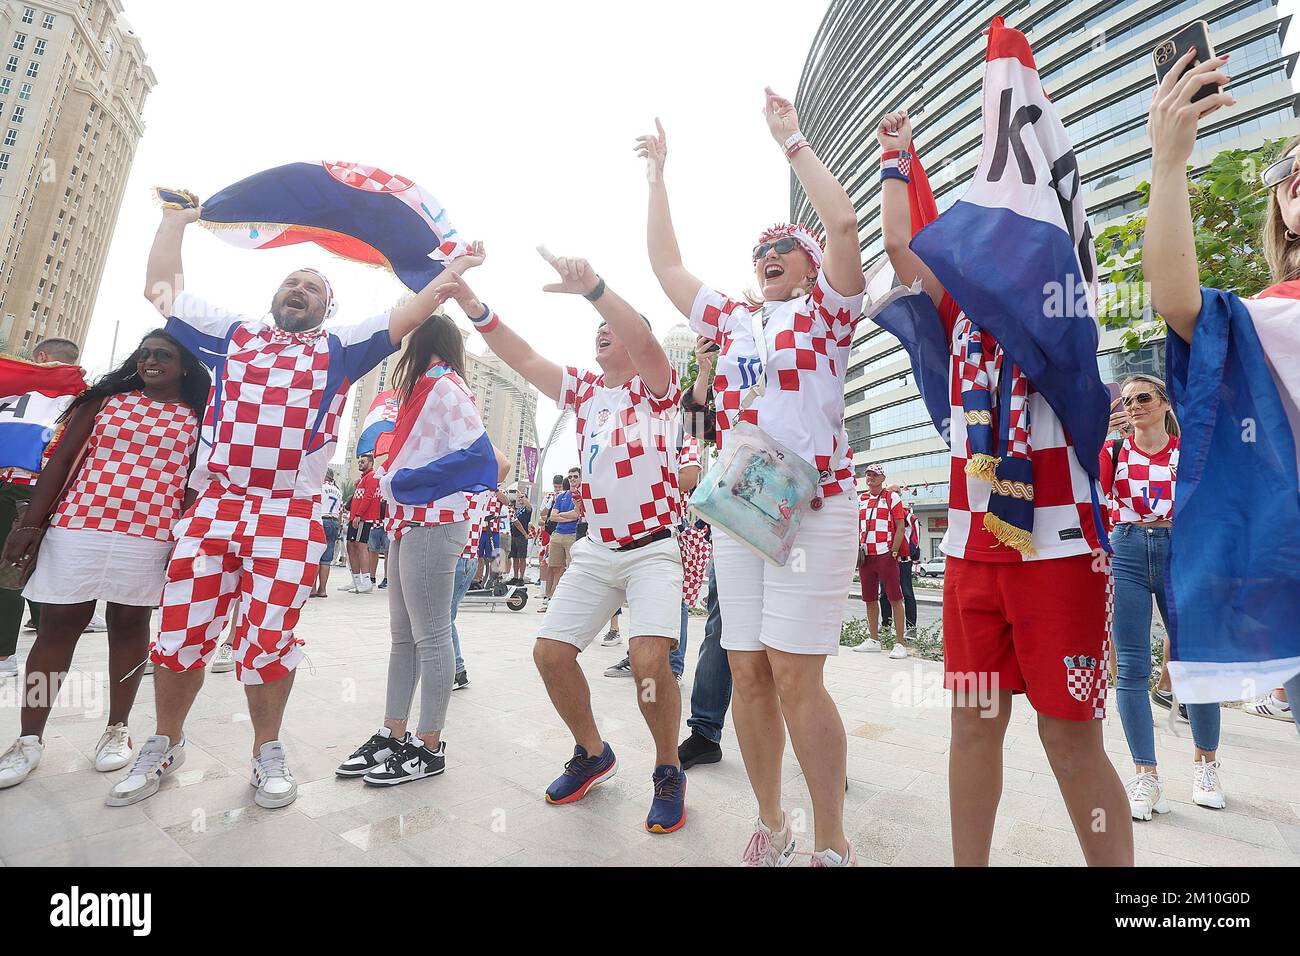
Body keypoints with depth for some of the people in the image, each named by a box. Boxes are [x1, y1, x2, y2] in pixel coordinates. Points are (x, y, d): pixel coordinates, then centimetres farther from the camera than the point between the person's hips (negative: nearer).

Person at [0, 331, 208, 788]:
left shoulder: (197, 420, 7)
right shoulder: (106, 401, 11)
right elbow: (61, 461, 9)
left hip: (150, 537, -1)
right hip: (76, 527, 2)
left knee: (129, 625, 6)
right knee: (58, 625, 5)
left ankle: (117, 728, 20)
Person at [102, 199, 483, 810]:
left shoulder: (339, 350, 11)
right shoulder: (233, 336, 18)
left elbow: (405, 315, 4)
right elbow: (162, 288, 21)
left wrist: (454, 270, 1)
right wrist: (176, 220, 23)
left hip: (291, 518, -2)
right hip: (214, 507, 3)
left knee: (268, 641, 1)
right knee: (180, 634, 7)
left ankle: (268, 753, 21)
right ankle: (164, 746, 29)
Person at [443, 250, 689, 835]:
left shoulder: (655, 386, -2)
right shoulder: (584, 390, 13)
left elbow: (641, 338, -24)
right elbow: (521, 358, 5)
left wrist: (593, 287, -38)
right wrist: (471, 302, -4)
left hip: (653, 548, -5)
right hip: (596, 549, 6)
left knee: (649, 659, -23)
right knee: (550, 653, 0)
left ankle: (668, 772, 5)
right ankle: (592, 753, 25)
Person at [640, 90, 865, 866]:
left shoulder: (828, 312, 9)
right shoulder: (731, 321, 21)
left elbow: (845, 222, -5)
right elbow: (666, 263, 27)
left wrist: (793, 142, 5)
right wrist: (658, 176, 29)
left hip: (814, 504, -4)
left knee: (795, 674, -8)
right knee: (747, 672, 5)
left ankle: (832, 842, 11)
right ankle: (771, 824, 23)